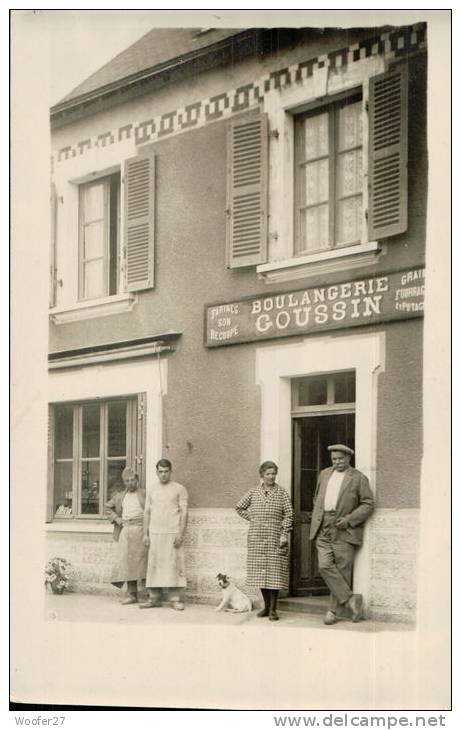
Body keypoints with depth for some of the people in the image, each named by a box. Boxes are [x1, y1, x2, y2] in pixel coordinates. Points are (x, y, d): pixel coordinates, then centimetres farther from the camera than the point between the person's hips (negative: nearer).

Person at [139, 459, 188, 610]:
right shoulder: (152, 490, 14)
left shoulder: (179, 489, 3)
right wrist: (145, 534, 8)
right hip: (155, 534, 4)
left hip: (172, 534, -4)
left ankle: (176, 599, -4)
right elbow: (147, 512, 15)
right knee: (154, 565, 2)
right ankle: (154, 598, 7)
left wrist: (181, 534, -10)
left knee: (174, 565, -6)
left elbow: (184, 512, -2)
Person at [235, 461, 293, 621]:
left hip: (275, 537, -2)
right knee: (260, 571, 5)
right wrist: (251, 518, 6)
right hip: (257, 538, 2)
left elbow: (288, 514, 0)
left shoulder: (282, 493, 3)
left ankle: (273, 609, 1)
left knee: (274, 572, -6)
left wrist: (284, 534, -8)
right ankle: (266, 606, 17)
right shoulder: (253, 492, 8)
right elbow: (239, 507, 17)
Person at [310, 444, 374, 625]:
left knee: (342, 570, -2)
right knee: (325, 566, -12)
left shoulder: (358, 478, -1)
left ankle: (333, 610, 8)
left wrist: (349, 519, -14)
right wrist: (316, 520, 15)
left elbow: (367, 504, -3)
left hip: (344, 531, -4)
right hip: (323, 530, 4)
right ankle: (350, 599, -5)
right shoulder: (324, 474, 15)